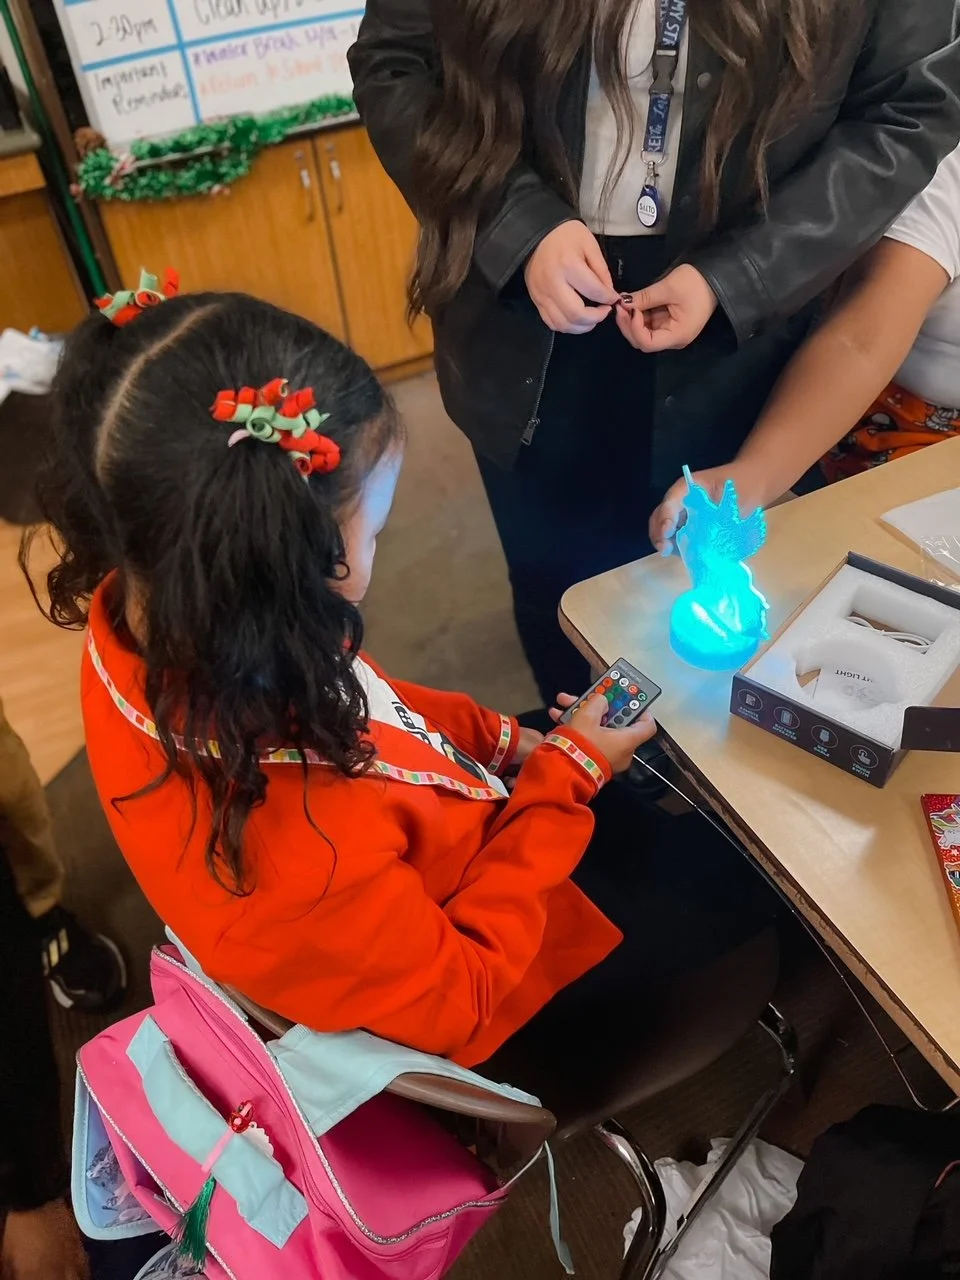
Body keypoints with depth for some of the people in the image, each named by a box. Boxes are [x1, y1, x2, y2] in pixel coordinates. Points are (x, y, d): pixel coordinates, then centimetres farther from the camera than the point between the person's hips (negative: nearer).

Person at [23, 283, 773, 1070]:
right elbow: (456, 998, -25)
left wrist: (498, 740, -6)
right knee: (749, 871, 14)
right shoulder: (295, 851, -46)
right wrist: (566, 776, -21)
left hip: (405, 879, 6)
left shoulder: (155, 613, -23)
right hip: (486, 966, -6)